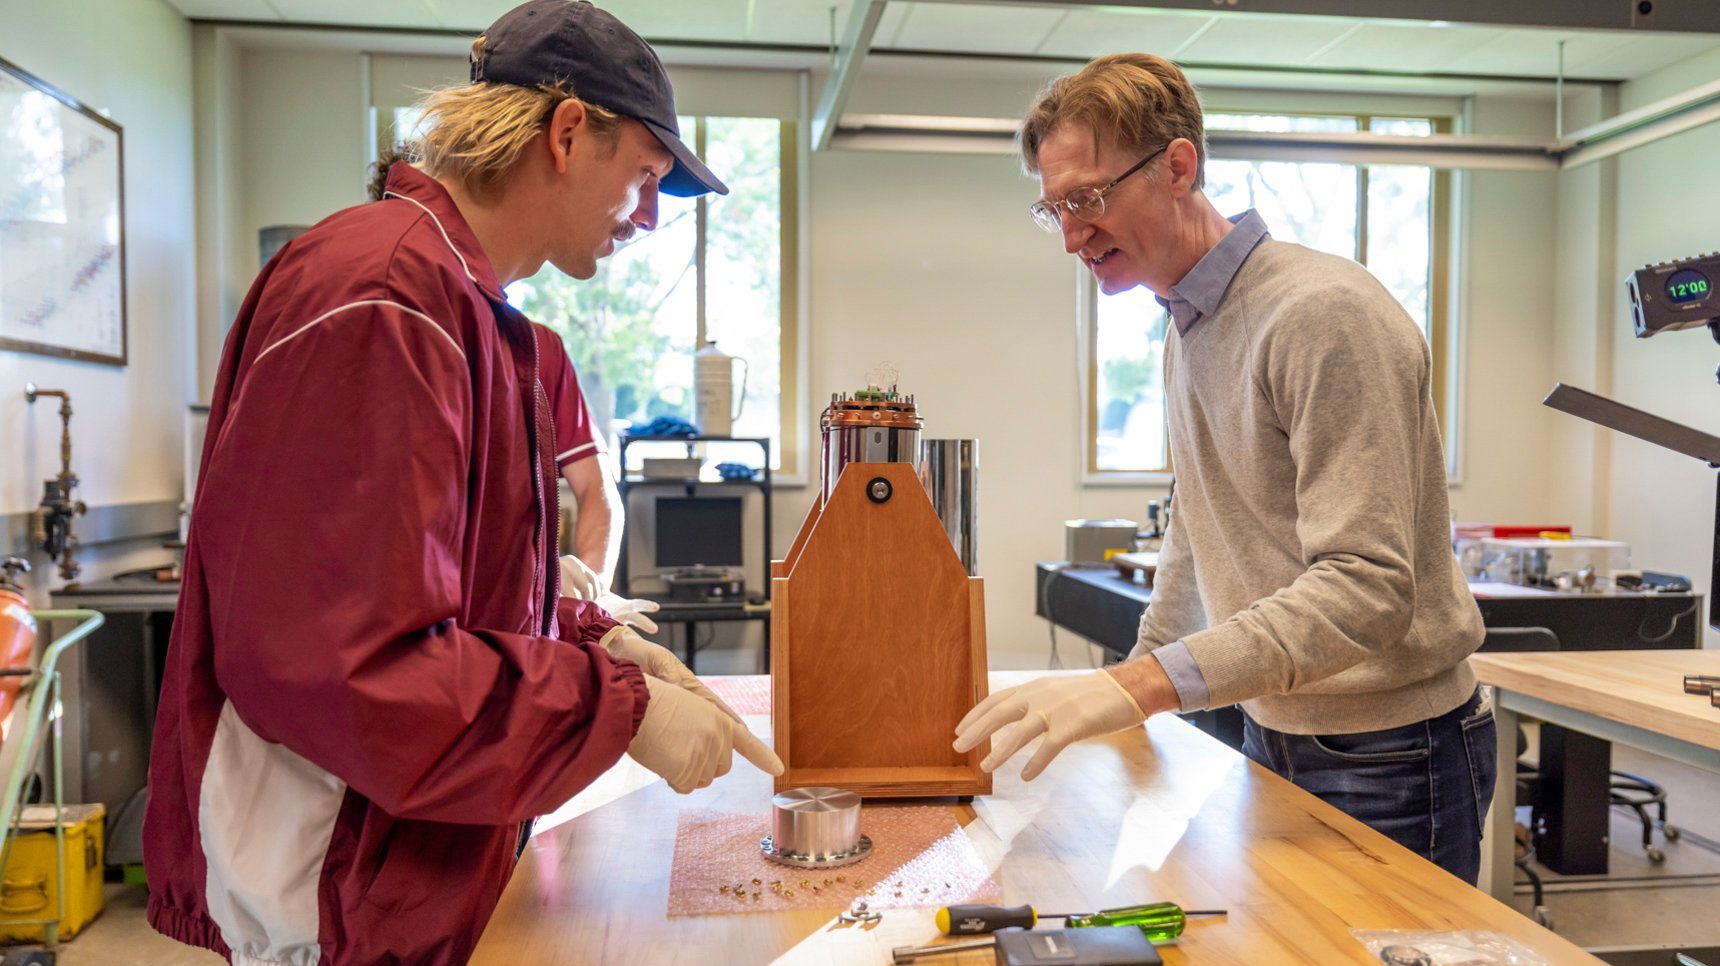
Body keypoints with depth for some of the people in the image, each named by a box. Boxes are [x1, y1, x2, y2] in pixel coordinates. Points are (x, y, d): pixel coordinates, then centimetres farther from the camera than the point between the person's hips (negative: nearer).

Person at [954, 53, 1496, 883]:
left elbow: (1367, 586, -28)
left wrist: (1144, 684, -36)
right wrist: (1134, 676, 13)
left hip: (1386, 757, -7)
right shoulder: (1185, 327, 8)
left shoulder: (1324, 314, -21)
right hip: (1274, 737, 8)